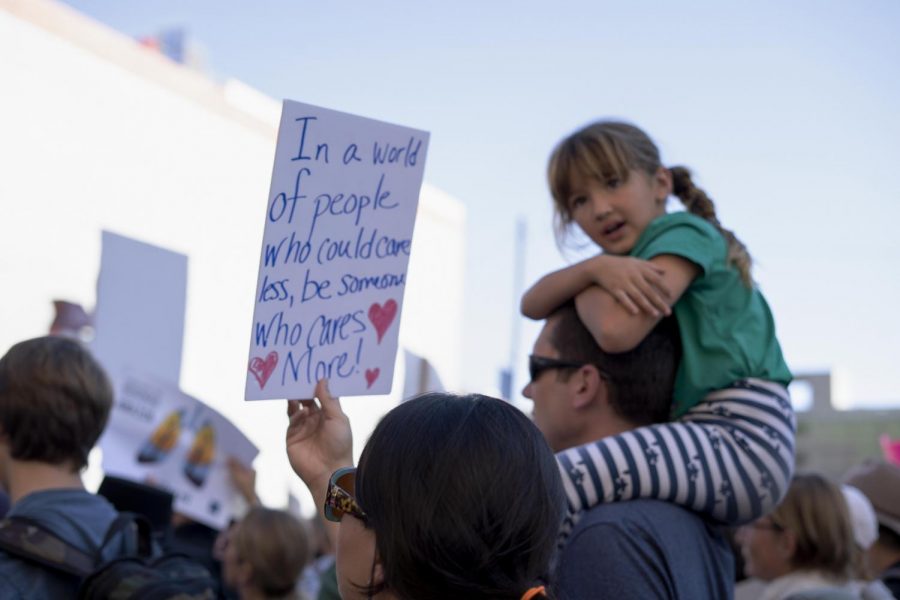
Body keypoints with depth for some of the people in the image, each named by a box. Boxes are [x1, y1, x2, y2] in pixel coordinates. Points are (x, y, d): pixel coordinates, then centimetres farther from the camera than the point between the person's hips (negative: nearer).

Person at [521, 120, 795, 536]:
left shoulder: (685, 232, -3)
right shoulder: (626, 262, 21)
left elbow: (618, 330, -19)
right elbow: (532, 305, 6)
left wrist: (581, 282, 2)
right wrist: (595, 268, -11)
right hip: (696, 436, 10)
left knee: (555, 483, -27)